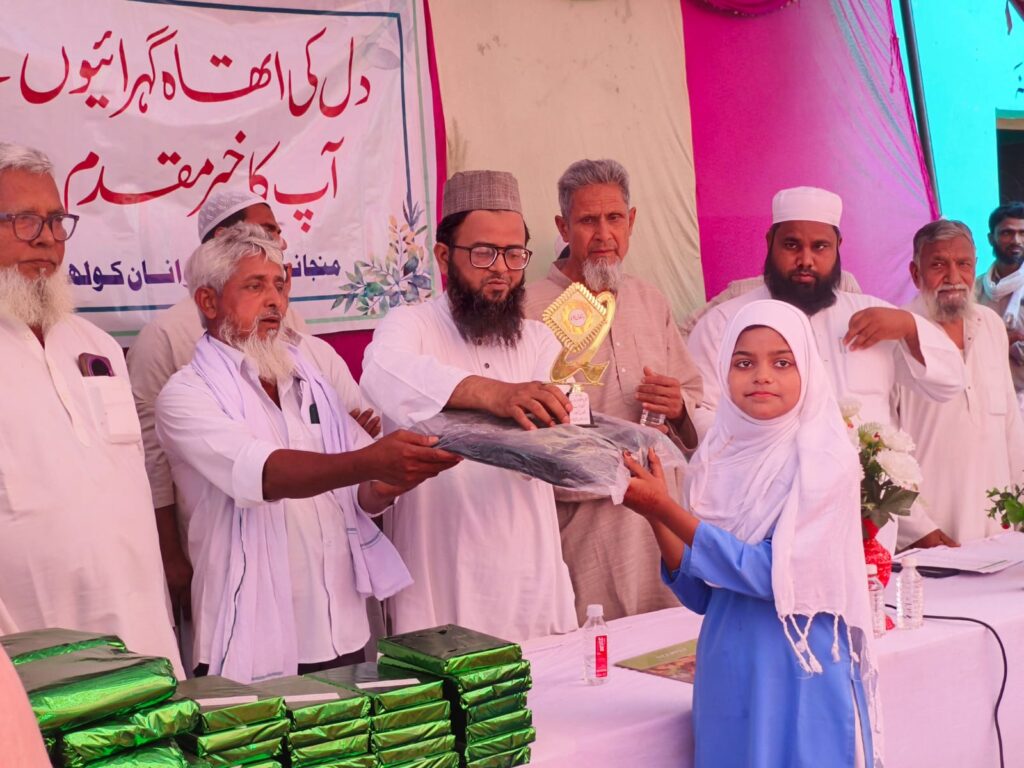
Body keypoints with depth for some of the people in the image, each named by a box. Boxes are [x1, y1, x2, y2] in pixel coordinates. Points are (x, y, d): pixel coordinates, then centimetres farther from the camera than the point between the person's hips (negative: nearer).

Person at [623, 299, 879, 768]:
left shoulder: (825, 460, -10)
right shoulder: (717, 460, 4)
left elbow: (773, 575, -19)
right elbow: (701, 595, 4)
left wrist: (666, 509, -19)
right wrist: (656, 518, -10)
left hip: (802, 678, -4)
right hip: (730, 678, 4)